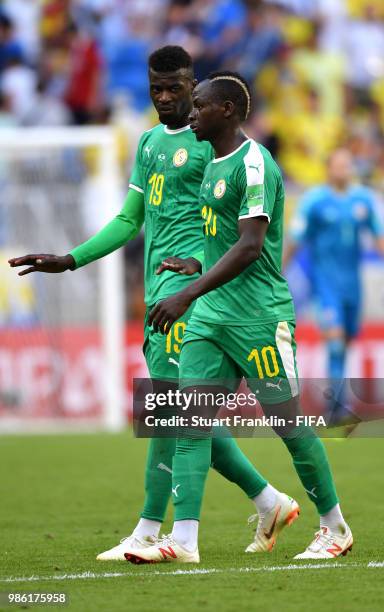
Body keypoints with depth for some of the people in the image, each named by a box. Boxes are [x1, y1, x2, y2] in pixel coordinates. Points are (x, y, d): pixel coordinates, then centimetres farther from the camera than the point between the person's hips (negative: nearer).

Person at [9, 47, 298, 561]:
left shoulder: (212, 142, -5)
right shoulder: (149, 143, 20)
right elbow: (130, 221, 26)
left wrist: (201, 261, -28)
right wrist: (68, 261, 19)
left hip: (188, 279, -9)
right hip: (158, 286, 9)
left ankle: (147, 532, -14)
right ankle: (270, 503, 19)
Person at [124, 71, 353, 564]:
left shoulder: (254, 163, -14)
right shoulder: (214, 165, 15)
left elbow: (250, 247, -22)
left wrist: (188, 295, -26)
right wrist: (195, 265, 20)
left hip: (258, 314, -9)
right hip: (210, 316, 9)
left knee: (287, 421, -1)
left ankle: (335, 528, 14)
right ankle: (183, 540, -9)